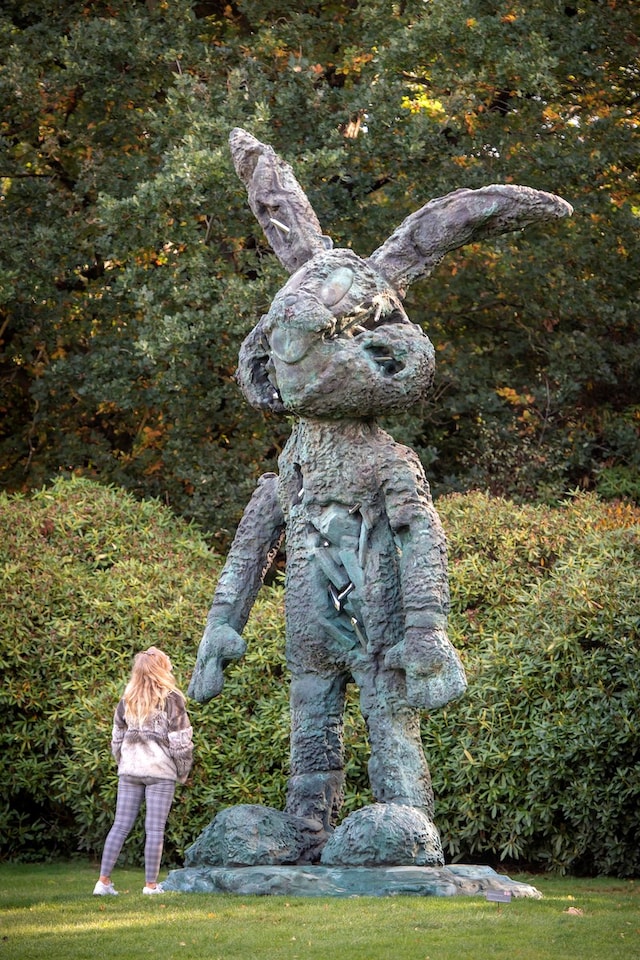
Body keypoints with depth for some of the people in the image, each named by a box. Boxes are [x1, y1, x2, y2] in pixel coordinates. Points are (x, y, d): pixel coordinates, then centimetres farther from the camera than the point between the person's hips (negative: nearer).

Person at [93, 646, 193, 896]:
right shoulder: (171, 699, -8)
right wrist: (183, 771, 4)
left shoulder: (127, 698, 8)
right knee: (155, 829, 0)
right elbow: (180, 740, -8)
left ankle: (104, 881, 4)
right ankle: (151, 884, 3)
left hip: (130, 769, 4)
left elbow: (117, 736, 14)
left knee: (120, 825, 7)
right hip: (160, 771, -4)